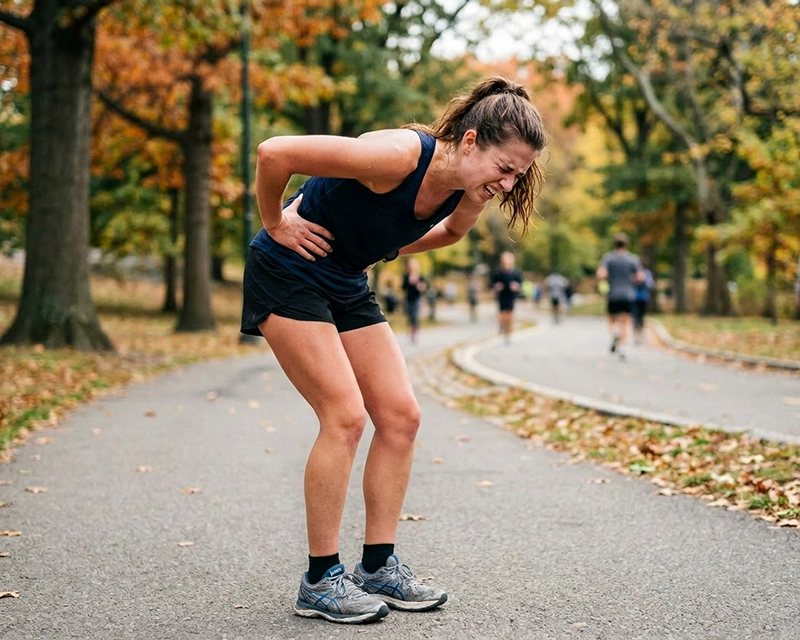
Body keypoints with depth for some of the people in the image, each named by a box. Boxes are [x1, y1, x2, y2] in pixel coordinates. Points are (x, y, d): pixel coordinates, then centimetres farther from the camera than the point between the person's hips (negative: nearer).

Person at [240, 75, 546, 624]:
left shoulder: (460, 188, -6)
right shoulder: (401, 156, -31)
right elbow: (274, 152, -30)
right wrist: (276, 225, -18)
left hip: (348, 286, 8)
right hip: (288, 276, -8)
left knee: (401, 416, 0)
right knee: (346, 415, -16)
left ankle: (379, 567, 10)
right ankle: (320, 580, -4)